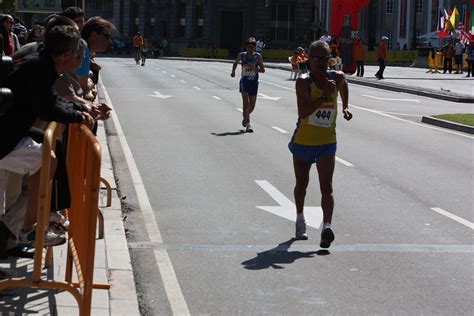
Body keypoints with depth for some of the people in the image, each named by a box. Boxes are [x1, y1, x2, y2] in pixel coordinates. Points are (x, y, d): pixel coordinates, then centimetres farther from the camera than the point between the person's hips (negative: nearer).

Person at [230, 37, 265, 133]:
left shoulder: (258, 56, -1)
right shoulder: (241, 55, -1)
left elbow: (263, 70, 1)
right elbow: (235, 63, 19)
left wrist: (255, 68, -19)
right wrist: (233, 71, 1)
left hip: (254, 83, 2)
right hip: (244, 82, -2)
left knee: (252, 106, 9)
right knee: (246, 103, -16)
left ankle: (245, 117, 39)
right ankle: (248, 124, -17)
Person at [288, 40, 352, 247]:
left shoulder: (337, 77, -4)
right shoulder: (304, 82, -17)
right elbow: (303, 112, -32)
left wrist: (345, 107, 22)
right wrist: (325, 96, -38)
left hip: (327, 142, 1)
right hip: (303, 141, -1)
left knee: (326, 187, -15)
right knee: (301, 184, 17)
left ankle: (327, 226, -26)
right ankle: (300, 220, 40)